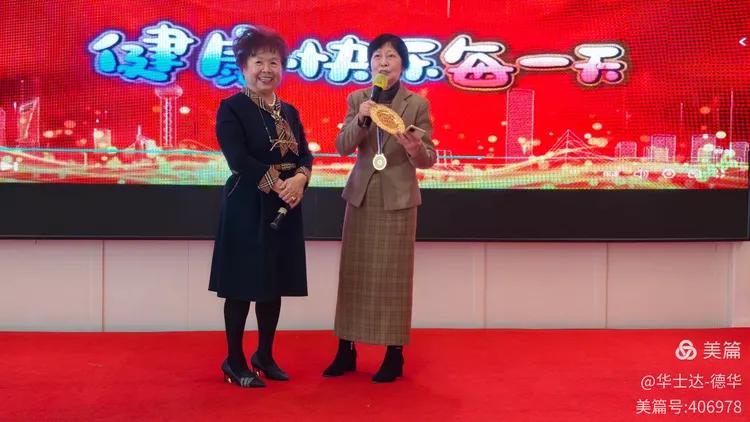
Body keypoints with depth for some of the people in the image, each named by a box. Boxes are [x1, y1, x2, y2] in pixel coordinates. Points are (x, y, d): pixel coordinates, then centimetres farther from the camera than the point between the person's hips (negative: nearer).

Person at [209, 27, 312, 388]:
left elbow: (306, 156, 8)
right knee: (243, 286, 1)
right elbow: (239, 160, -16)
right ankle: (234, 362, 15)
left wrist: (300, 179, -13)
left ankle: (265, 356, 26)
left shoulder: (289, 112, 13)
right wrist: (278, 185, -20)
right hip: (246, 208, -6)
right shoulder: (231, 108, -6)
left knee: (275, 285, 12)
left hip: (285, 209, 6)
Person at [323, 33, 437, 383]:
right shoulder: (357, 99, 5)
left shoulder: (417, 104, -3)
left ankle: (395, 355, 12)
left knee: (393, 276, 2)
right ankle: (346, 350, 19)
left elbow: (429, 158, -4)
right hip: (361, 195, 3)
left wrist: (416, 150, -27)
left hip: (398, 198, -3)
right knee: (353, 273, 8)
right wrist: (360, 120, -21)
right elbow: (342, 148, -4)